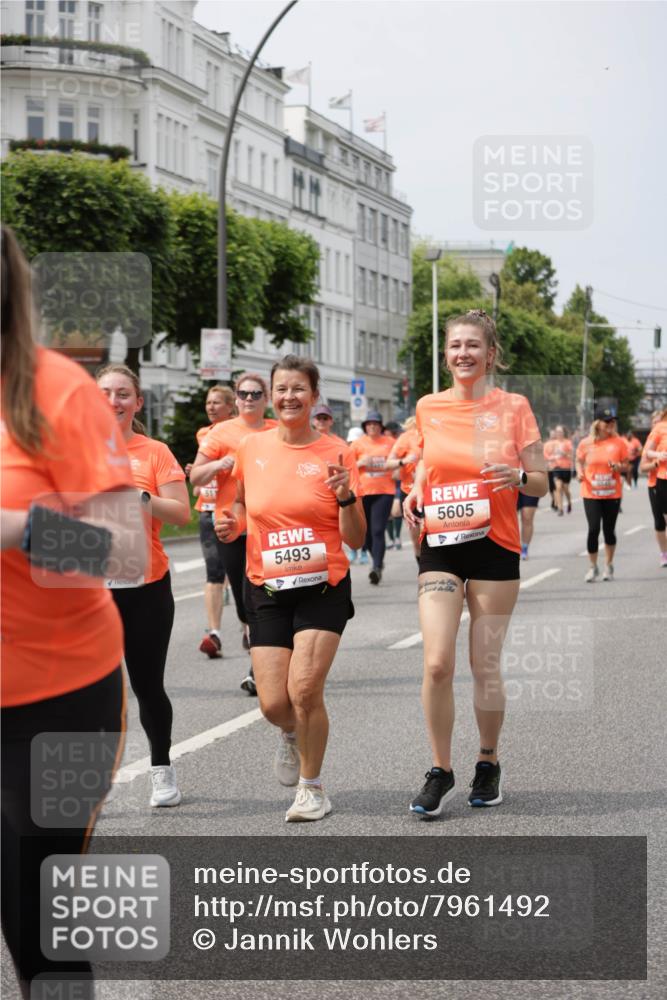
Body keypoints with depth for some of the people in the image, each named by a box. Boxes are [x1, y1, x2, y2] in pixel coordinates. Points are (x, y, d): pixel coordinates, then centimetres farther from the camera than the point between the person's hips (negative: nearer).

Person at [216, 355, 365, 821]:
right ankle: (293, 734, 36)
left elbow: (355, 539, -4)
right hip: (266, 589, 3)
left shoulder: (336, 454, -5)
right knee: (273, 704, -3)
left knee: (305, 690, -14)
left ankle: (312, 788, 8)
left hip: (323, 589, -2)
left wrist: (346, 497, -22)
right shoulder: (251, 448, 3)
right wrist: (232, 523, 1)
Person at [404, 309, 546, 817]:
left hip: (494, 547, -1)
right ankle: (441, 772, 4)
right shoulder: (429, 408, 5)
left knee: (486, 666, 4)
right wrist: (415, 493, 2)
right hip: (440, 546, 2)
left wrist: (518, 477, -21)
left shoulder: (513, 407, -2)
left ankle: (489, 763, 24)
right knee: (437, 664, -11)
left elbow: (542, 484, 1)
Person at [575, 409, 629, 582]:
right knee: (594, 529, -9)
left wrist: (618, 467, -16)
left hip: (612, 494, 1)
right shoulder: (586, 443, -3)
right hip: (591, 494, -1)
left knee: (609, 530, 7)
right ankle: (593, 568, 5)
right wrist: (580, 472, -8)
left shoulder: (619, 442, -1)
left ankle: (609, 566, 25)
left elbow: (626, 465, 6)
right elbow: (579, 461, 12)